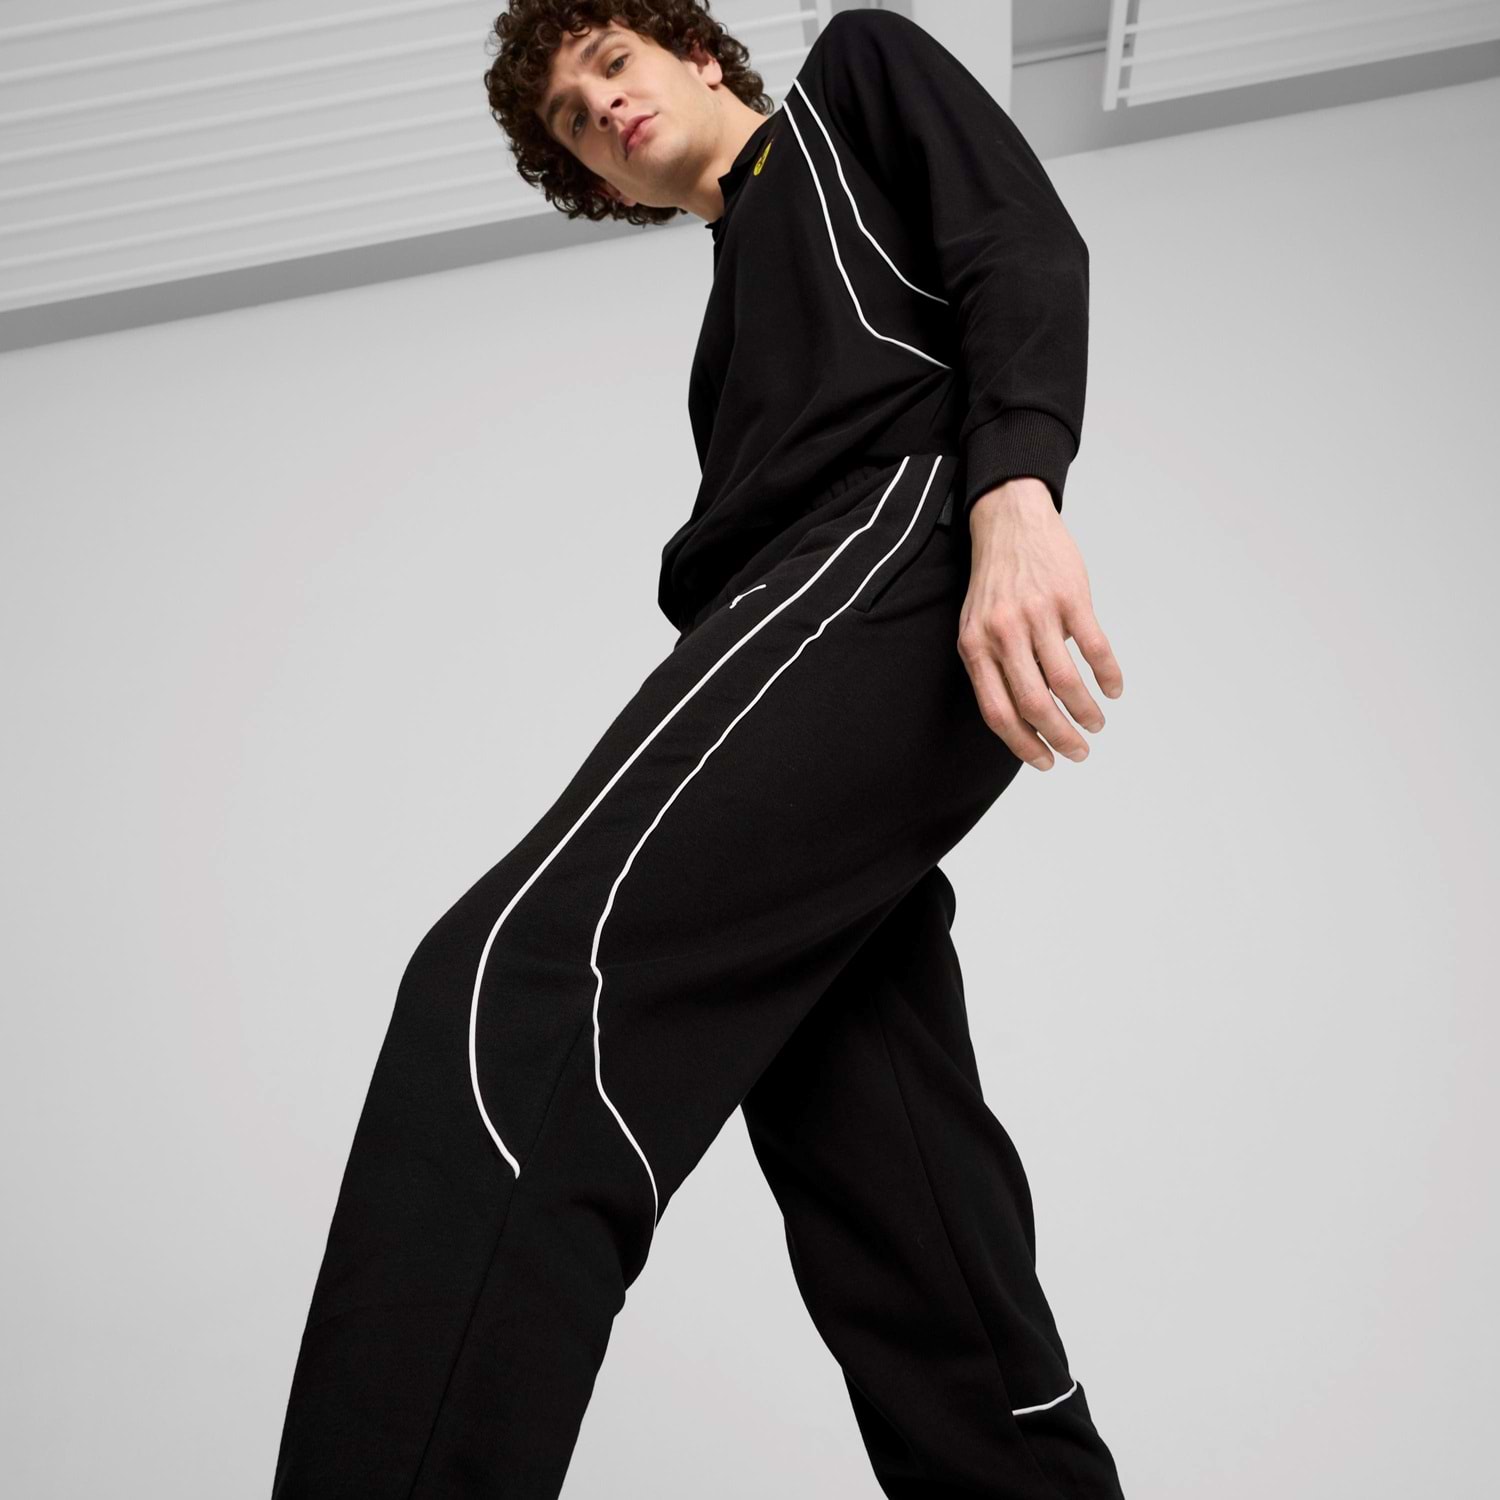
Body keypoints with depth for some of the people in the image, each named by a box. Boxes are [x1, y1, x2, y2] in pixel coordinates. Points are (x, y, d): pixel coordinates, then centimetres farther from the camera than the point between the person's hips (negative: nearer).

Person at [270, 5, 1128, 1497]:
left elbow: (1023, 245, 1)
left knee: (513, 989, -28)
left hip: (904, 536, -9)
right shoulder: (735, 308, 39)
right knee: (884, 1191, -1)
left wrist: (1013, 493, -18)